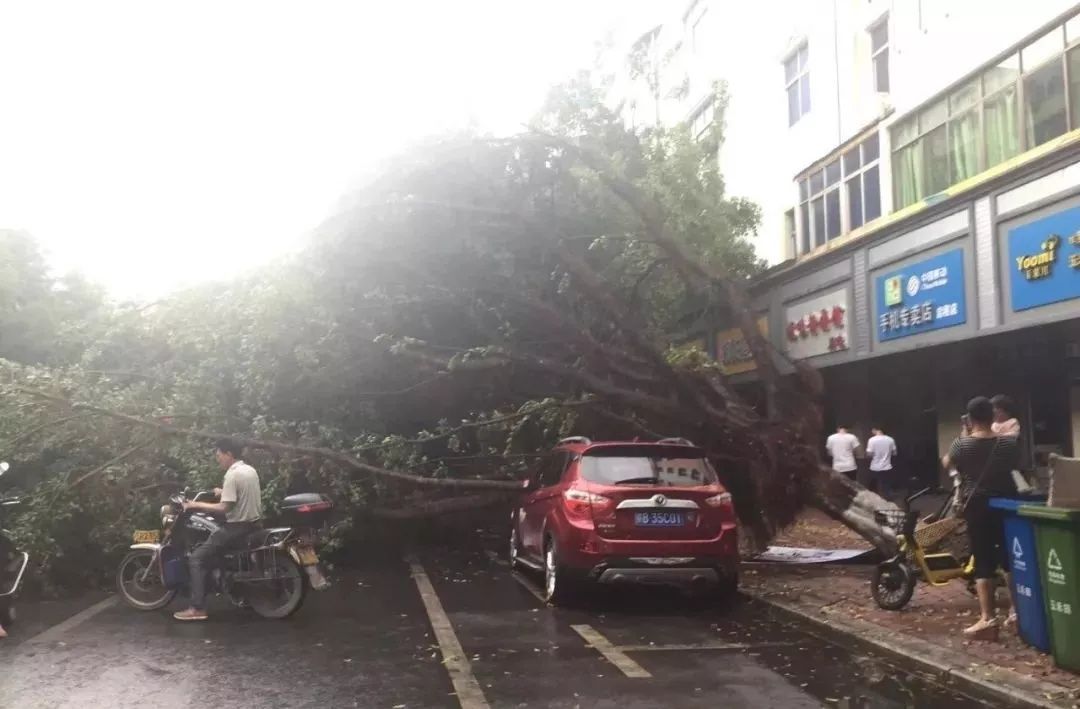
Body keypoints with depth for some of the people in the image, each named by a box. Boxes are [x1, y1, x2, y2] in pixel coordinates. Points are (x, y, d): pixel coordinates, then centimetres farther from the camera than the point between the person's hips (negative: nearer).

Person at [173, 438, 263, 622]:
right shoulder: (250, 470, 10)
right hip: (254, 523, 10)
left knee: (198, 558, -4)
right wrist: (224, 493, 26)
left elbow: (224, 508, -22)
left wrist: (196, 505, -14)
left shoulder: (232, 475, -17)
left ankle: (198, 608, -9)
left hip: (238, 526, -9)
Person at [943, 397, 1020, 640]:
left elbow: (946, 463, 6)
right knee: (1010, 558, 15)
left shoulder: (962, 444, -12)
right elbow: (1015, 464, 12)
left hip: (977, 506, -2)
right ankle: (1016, 610, 22)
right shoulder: (1009, 442, -7)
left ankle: (987, 620, -6)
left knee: (983, 562, -1)